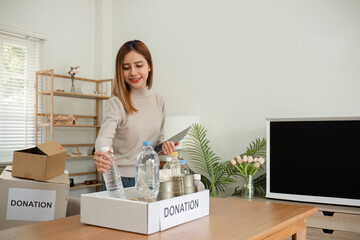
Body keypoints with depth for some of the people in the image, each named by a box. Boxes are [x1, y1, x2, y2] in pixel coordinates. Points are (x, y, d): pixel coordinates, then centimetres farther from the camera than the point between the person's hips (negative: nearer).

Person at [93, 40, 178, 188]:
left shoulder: (159, 101, 6)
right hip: (121, 180, -4)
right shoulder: (116, 103, -11)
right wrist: (101, 154, -48)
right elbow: (104, 135, -26)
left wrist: (165, 147, -5)